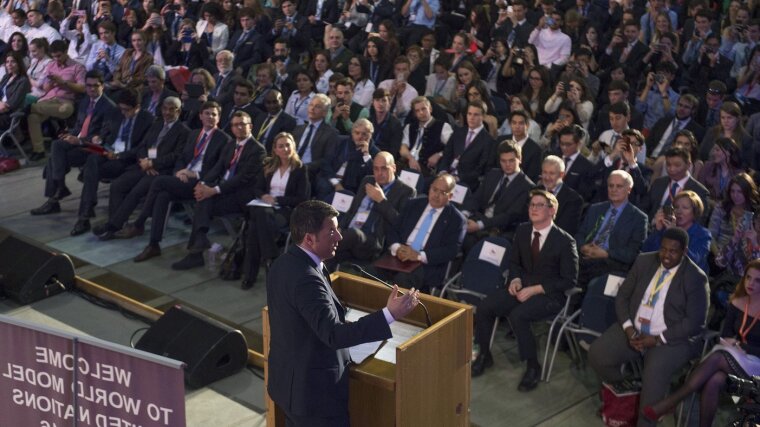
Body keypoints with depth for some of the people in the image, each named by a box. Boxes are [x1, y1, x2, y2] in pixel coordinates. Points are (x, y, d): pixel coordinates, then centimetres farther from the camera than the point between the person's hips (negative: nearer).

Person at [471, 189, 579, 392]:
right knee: (483, 308, -17)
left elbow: (569, 280, -11)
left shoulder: (565, 241, -12)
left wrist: (535, 289, -18)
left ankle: (533, 367, -15)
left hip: (549, 294, -6)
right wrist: (515, 279, -5)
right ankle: (484, 355, 6)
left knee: (518, 315, -34)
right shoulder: (522, 231, 6)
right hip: (522, 286, 6)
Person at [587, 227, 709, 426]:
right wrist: (628, 327, -11)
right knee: (597, 353, -17)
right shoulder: (644, 261, 4)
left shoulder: (696, 278, -9)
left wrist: (658, 339, -18)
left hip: (671, 338, -5)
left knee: (654, 373, -33)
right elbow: (622, 296, 7)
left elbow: (695, 322, -12)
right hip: (633, 330, 5)